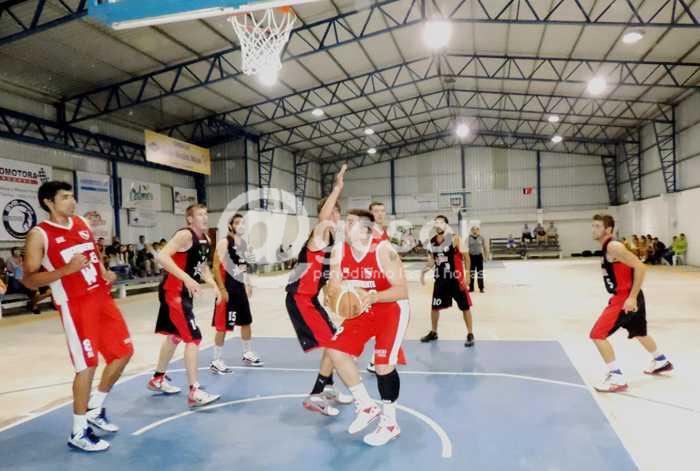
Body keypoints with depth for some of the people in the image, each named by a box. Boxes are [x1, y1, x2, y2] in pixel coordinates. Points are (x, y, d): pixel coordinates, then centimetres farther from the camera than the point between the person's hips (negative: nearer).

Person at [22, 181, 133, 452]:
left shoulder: (83, 224, 11)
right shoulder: (39, 235, -8)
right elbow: (29, 280, -11)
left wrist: (105, 273, 5)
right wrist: (66, 270, -24)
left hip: (102, 299, 7)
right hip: (74, 306, -7)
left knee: (123, 352, 10)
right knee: (87, 365, -5)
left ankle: (95, 408, 30)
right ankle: (78, 433, 12)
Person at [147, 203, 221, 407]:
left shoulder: (206, 239, 9)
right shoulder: (185, 235, -18)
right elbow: (162, 256, -29)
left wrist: (214, 286, 8)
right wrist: (187, 278, -36)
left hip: (184, 292, 10)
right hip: (173, 292, -10)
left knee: (175, 336, 22)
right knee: (193, 338, -13)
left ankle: (158, 379, 40)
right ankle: (194, 392, -8)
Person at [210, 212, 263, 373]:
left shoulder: (243, 243, 10)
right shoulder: (224, 243, -14)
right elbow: (216, 266, -18)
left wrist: (248, 283, 18)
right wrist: (222, 289, -22)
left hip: (241, 288, 8)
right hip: (227, 289, -8)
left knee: (246, 322, 16)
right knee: (223, 326, -4)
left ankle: (248, 355, 32)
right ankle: (216, 362, 6)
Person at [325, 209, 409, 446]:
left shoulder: (383, 250, -26)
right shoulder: (339, 251, -9)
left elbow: (402, 291, -27)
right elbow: (334, 286, -4)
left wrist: (373, 296, -43)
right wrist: (335, 295, -29)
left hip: (392, 309, -6)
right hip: (362, 310, 6)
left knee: (384, 363, -12)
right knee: (337, 350, -1)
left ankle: (390, 423, 10)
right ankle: (366, 406, 15)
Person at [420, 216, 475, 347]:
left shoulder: (454, 239, -11)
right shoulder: (432, 242, 4)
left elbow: (466, 257, -10)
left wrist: (466, 275, -17)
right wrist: (423, 271, -3)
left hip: (456, 278, -5)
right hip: (440, 279, 5)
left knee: (465, 307, 2)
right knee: (435, 307, 11)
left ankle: (470, 335, 14)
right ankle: (433, 332, 28)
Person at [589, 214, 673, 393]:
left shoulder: (613, 247, -18)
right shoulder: (607, 247, 11)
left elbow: (640, 267, -24)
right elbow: (631, 266, 22)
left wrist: (632, 297, -25)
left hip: (625, 299, -10)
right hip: (626, 296, 10)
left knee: (597, 335, -13)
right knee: (639, 332, 32)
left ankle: (617, 378, -7)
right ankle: (661, 361, 55)